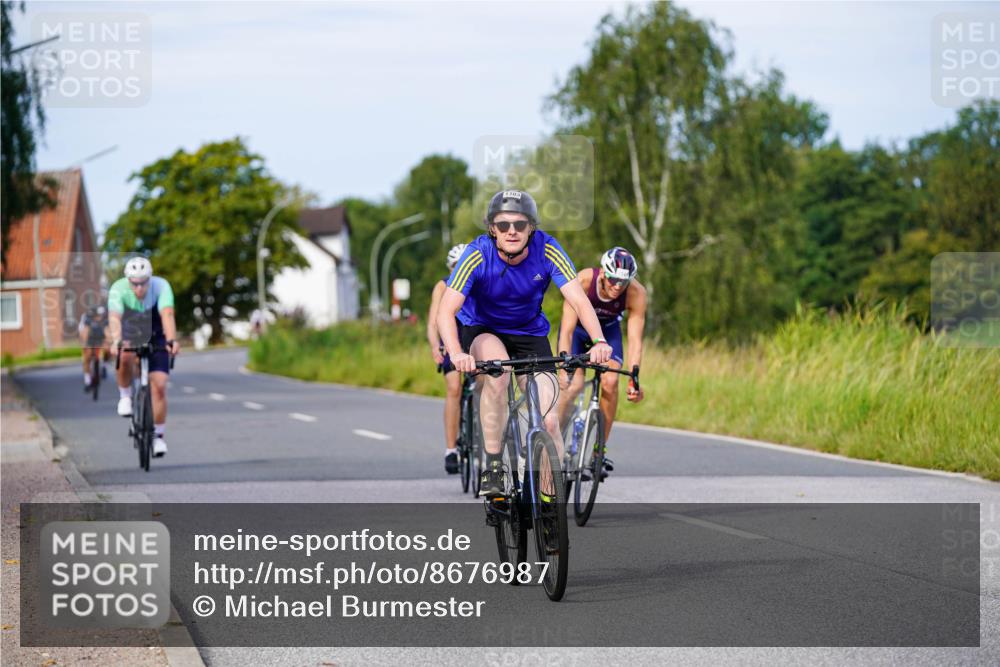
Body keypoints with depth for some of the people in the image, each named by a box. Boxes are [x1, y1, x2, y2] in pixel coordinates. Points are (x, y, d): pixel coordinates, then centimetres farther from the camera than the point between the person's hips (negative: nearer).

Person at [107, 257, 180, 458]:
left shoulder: (161, 286, -28)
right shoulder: (119, 289, -28)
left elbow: (167, 315, -42)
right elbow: (115, 317, -43)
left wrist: (172, 341, -59)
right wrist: (116, 341, -61)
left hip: (156, 338, 0)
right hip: (130, 335, 0)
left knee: (159, 385, -10)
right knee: (125, 357, -36)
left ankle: (159, 435, 5)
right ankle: (125, 396, -9)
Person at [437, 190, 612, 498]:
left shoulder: (546, 250, -22)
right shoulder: (478, 255, -27)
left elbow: (579, 299, -28)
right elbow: (446, 310, -34)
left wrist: (599, 341, -46)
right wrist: (457, 354, -53)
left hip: (530, 334, 2)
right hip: (481, 331, -2)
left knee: (548, 420, -13)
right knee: (498, 375, -36)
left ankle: (551, 495, 6)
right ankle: (493, 467, -23)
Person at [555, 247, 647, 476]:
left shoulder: (636, 294, -31)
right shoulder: (583, 281, -36)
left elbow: (635, 340, -30)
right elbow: (567, 330, -37)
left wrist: (634, 380, -40)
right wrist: (564, 369, -47)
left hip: (608, 329, 1)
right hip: (577, 327, -1)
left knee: (610, 382, -20)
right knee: (572, 385, -20)